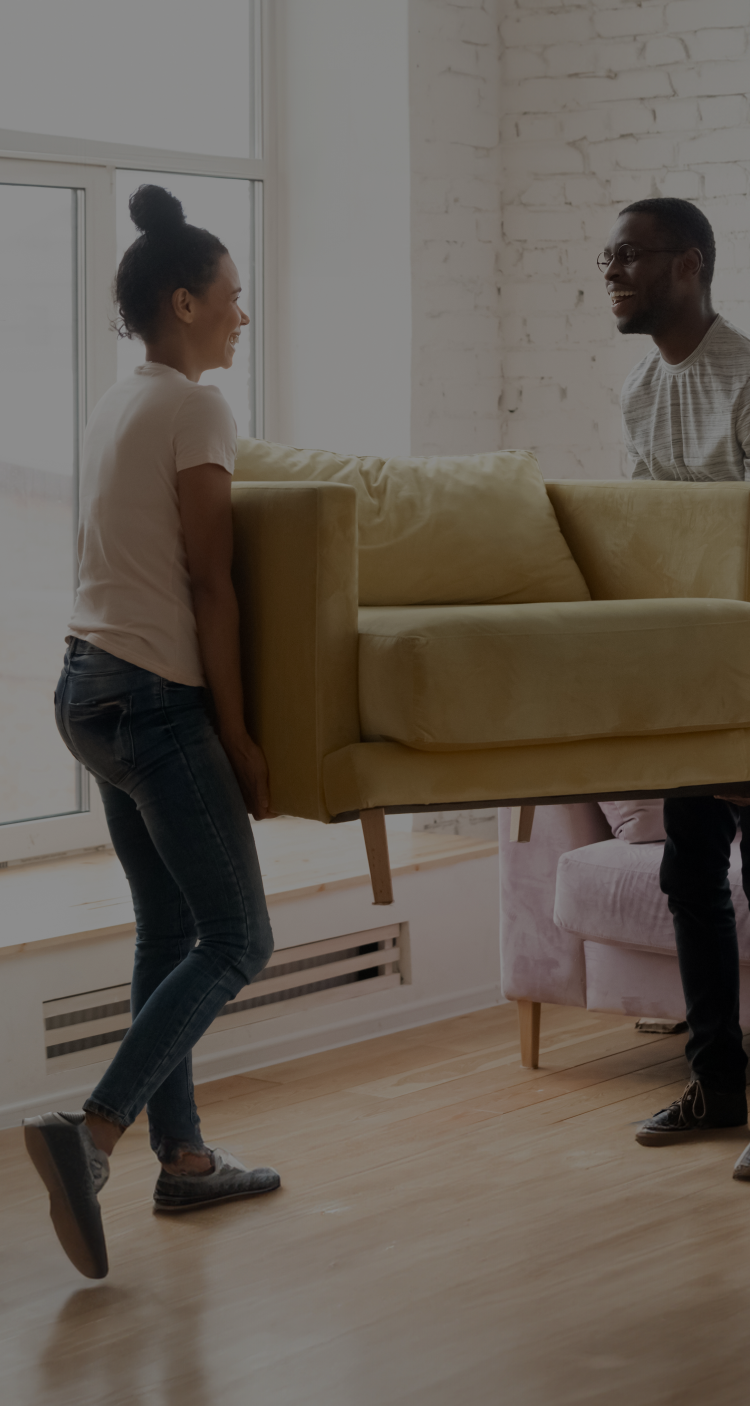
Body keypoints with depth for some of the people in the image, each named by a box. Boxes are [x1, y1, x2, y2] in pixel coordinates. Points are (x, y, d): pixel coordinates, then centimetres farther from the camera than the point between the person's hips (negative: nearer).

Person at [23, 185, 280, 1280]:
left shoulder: (118, 405, 14)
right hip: (157, 699, -9)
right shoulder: (195, 408, -13)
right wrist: (236, 734, -12)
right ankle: (90, 1134, -17)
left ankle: (183, 1158, 19)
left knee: (169, 932, 14)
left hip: (92, 687, 9)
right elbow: (208, 586, -15)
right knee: (237, 941, -6)